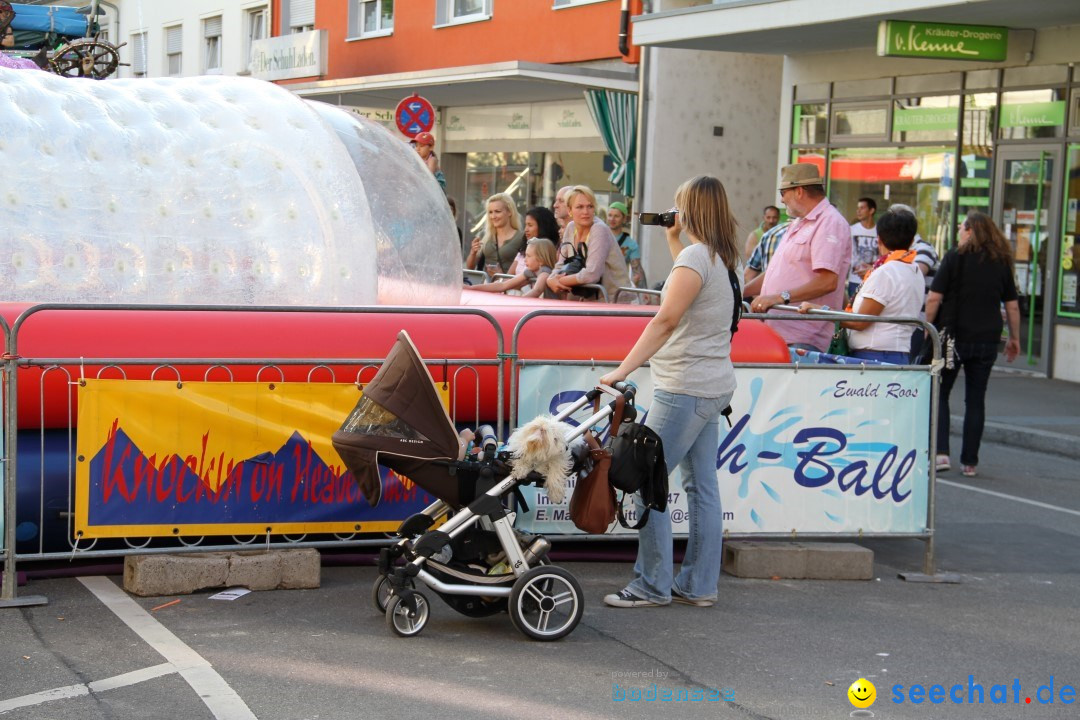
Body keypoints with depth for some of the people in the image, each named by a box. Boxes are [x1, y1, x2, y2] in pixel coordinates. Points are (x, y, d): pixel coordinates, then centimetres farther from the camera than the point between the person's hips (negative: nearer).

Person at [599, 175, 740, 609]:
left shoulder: (696, 255, -15)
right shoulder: (719, 258, 13)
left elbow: (667, 320, -25)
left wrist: (623, 370, -28)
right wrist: (672, 239, 35)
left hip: (685, 387, -10)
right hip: (712, 387, 10)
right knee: (701, 486, 10)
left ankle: (652, 585, -2)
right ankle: (699, 585, 15)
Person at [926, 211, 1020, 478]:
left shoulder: (955, 257, -5)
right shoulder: (1002, 262, 6)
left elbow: (934, 299, -10)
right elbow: (1012, 305, 9)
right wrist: (1014, 338, 19)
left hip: (952, 336, -3)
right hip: (987, 341, 3)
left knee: (939, 394, 7)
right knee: (975, 400, 9)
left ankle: (940, 452, -7)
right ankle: (970, 462, 10)